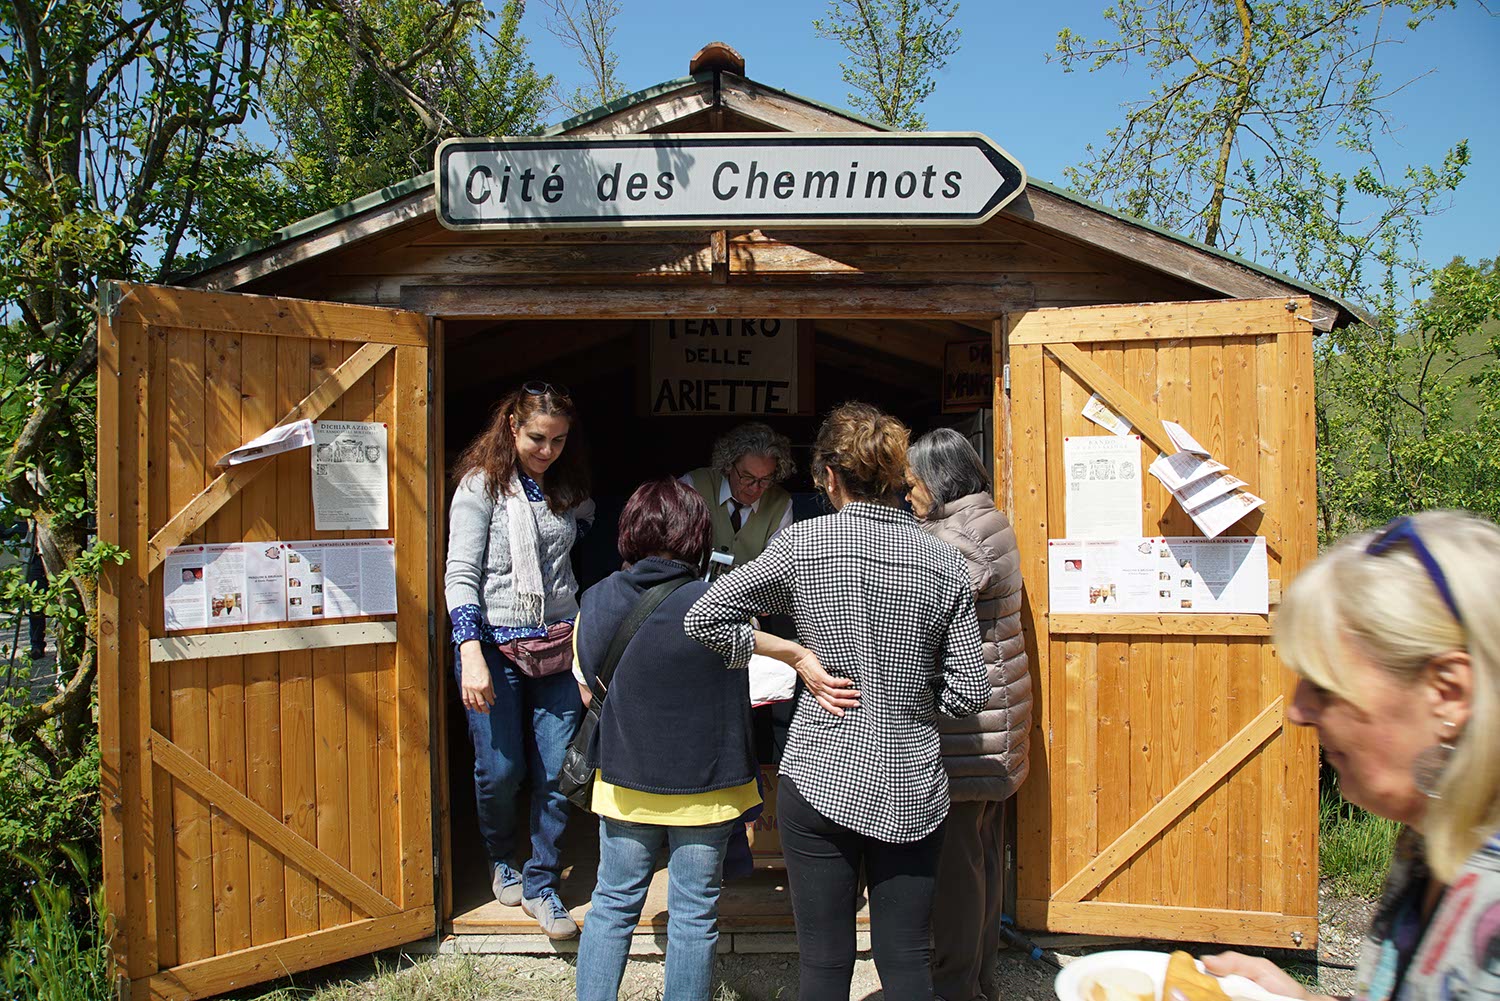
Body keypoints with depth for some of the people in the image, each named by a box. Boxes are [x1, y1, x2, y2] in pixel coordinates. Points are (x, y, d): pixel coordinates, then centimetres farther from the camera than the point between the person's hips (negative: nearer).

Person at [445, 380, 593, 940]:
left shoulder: (568, 490, 9)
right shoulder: (481, 484, -5)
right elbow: (461, 574, -11)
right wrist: (471, 654, -21)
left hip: (558, 645, 4)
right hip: (495, 643, -4)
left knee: (557, 772, 1)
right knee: (500, 771, 2)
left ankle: (540, 885, 18)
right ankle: (501, 860, 32)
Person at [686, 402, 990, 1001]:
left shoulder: (804, 543, -8)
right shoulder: (945, 564, -1)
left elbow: (703, 619, -4)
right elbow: (968, 693, -2)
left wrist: (799, 655, -1)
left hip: (820, 781, -2)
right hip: (911, 790, 2)